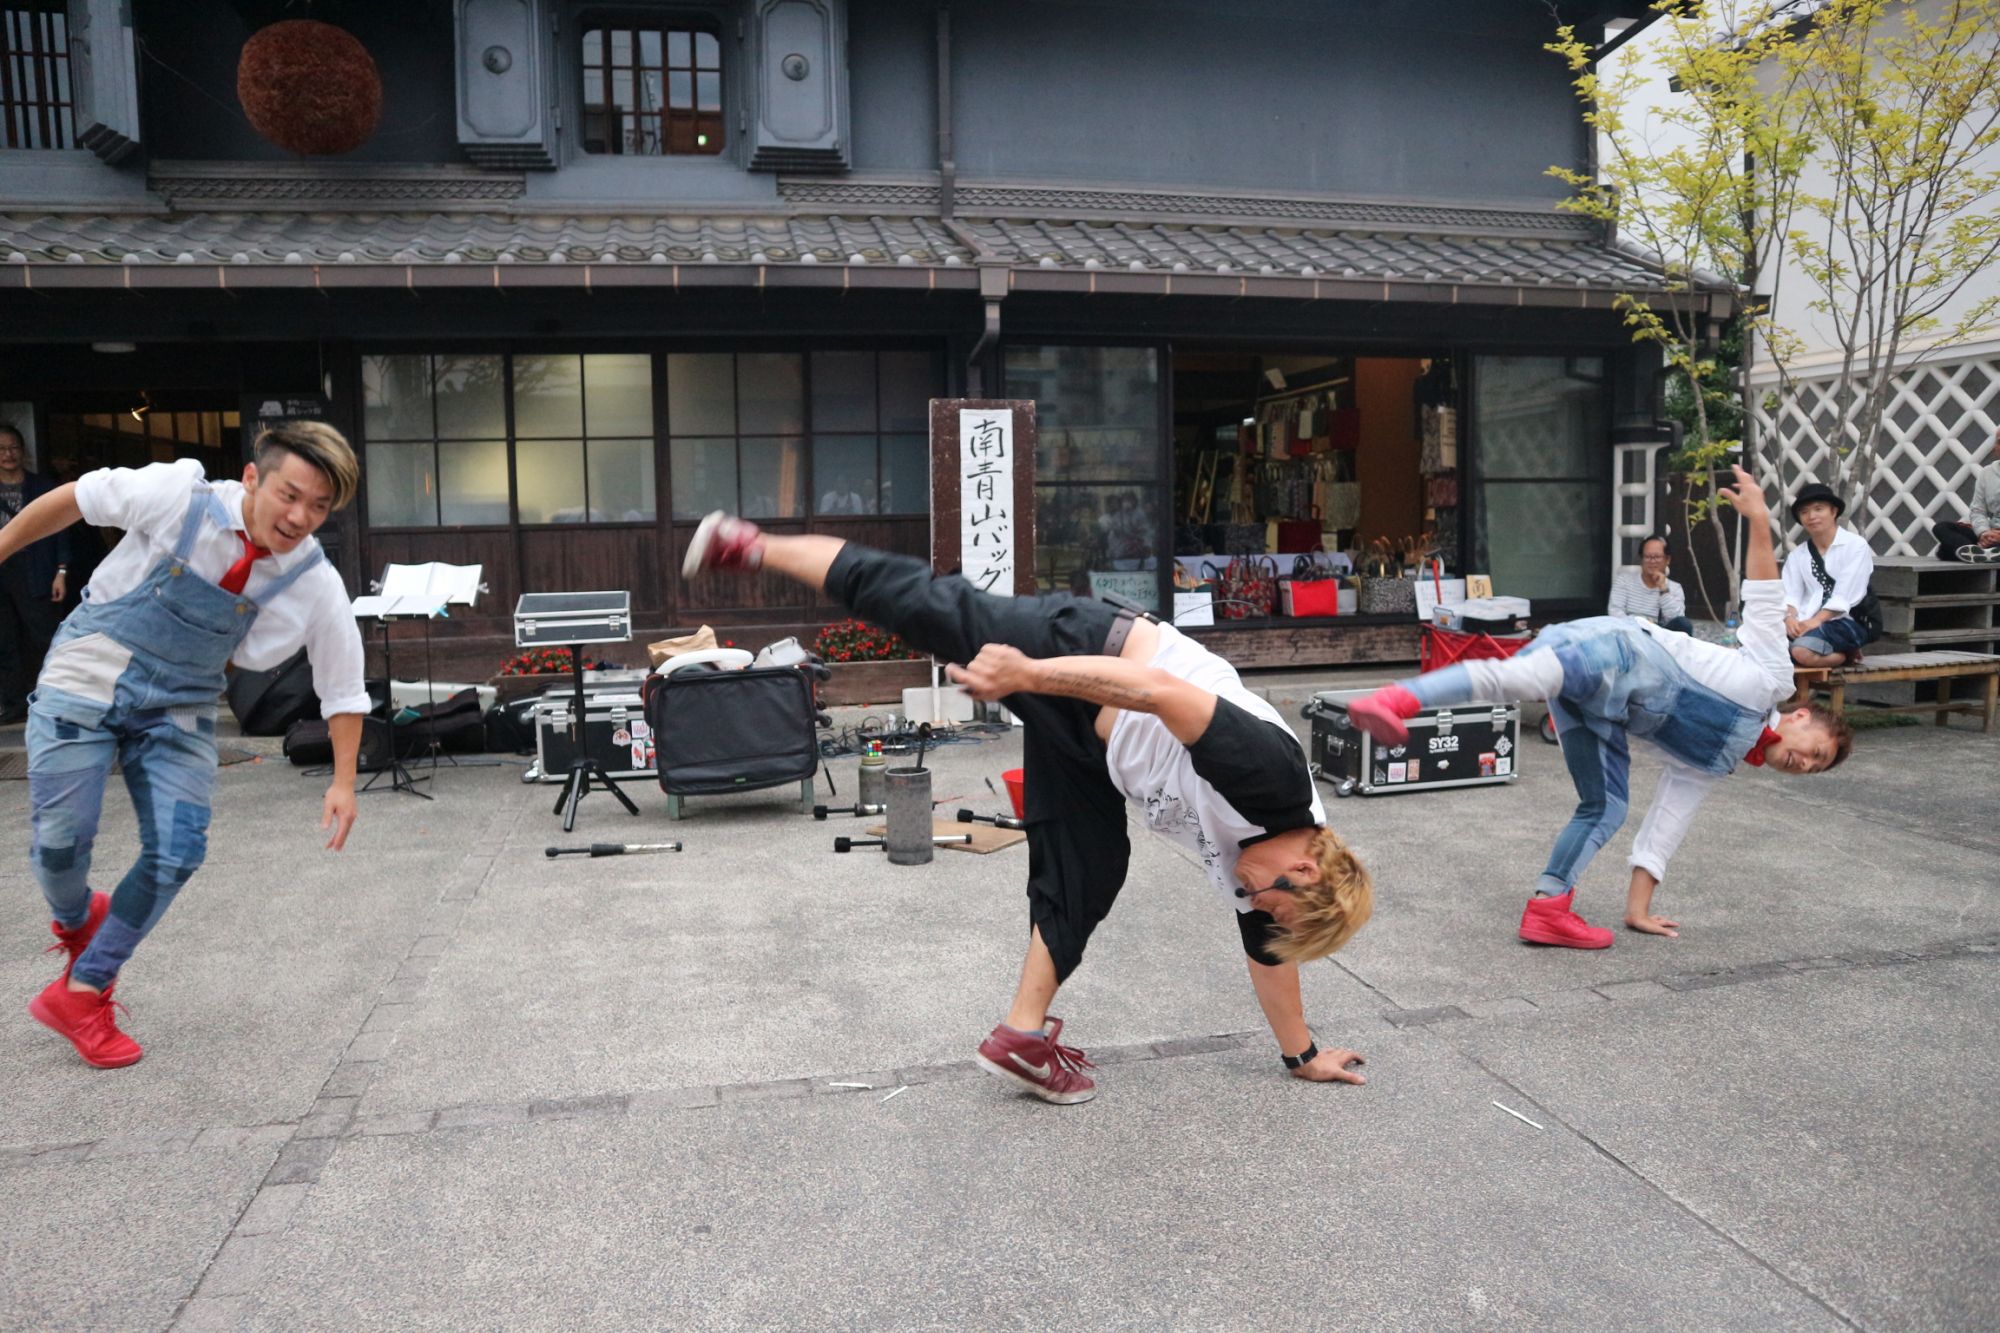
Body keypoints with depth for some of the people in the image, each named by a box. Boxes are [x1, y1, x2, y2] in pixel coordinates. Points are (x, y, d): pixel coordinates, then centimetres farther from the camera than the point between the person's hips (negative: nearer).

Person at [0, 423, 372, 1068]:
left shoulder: (315, 585, -16)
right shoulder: (179, 495, -22)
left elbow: (344, 690, -6)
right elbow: (74, 498, -5)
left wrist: (343, 782, -7)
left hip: (178, 711, 2)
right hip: (89, 676, -2)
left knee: (177, 853, -7)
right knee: (62, 839, -2)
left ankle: (81, 992, 14)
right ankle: (77, 922, 36)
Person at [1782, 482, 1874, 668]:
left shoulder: (1855, 545, 0)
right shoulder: (1797, 554, 15)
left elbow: (1845, 596, -10)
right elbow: (1790, 593, 4)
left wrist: (1816, 621, -20)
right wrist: (1790, 618, -17)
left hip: (1845, 621, -5)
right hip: (1806, 623, 5)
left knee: (1803, 650, -36)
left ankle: (1844, 654, -3)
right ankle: (1837, 652, -8)